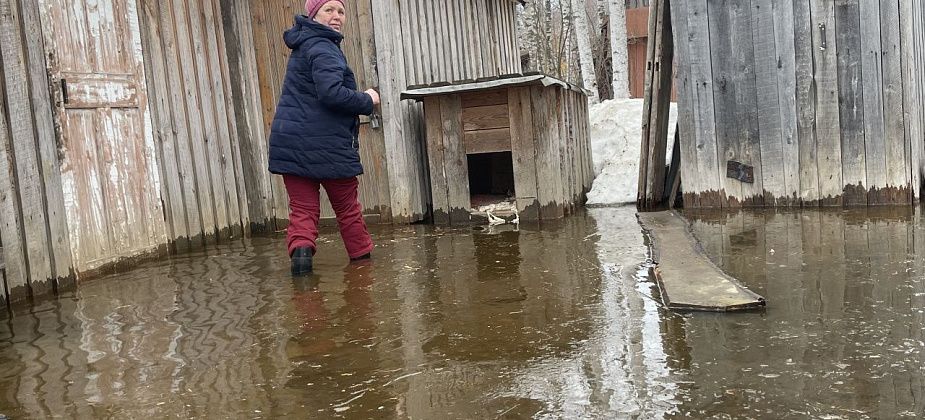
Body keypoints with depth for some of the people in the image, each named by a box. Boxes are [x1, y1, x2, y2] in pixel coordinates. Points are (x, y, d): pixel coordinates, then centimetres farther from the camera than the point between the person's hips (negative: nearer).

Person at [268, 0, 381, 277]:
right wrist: (367, 101, -11)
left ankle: (300, 249, -16)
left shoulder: (304, 45, 18)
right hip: (327, 145, -7)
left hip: (290, 142, 7)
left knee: (302, 208, 4)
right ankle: (362, 257, 24)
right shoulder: (323, 49, -12)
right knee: (347, 207, 11)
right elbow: (331, 93, -26)